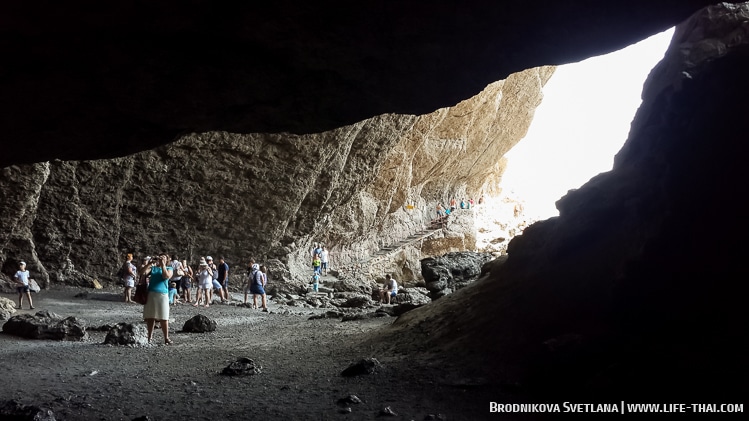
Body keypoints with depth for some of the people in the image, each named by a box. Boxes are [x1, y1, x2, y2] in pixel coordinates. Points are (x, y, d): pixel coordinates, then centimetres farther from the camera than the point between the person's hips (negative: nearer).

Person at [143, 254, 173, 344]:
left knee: (163, 318, -6)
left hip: (162, 295, -3)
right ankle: (150, 337, 12)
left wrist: (163, 265, -6)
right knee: (150, 317, 3)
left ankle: (166, 338, -2)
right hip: (151, 294, 3)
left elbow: (166, 276, -8)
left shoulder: (169, 269, 12)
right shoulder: (153, 268, 18)